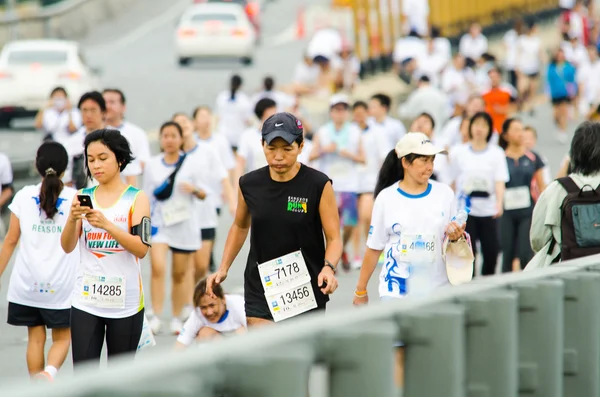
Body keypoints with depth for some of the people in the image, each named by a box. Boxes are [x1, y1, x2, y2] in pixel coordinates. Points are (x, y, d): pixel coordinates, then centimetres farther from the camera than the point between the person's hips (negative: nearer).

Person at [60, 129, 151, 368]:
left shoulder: (136, 198, -3)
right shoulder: (83, 197, 5)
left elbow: (142, 249, -14)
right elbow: (67, 247, -1)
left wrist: (107, 225, -26)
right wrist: (73, 219, -20)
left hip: (125, 301, -2)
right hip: (86, 300, 2)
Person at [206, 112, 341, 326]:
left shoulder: (318, 185, -10)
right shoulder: (249, 184, -1)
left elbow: (333, 238, -8)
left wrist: (329, 267, -27)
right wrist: (223, 268, 10)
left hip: (306, 292, -2)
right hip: (261, 290, 2)